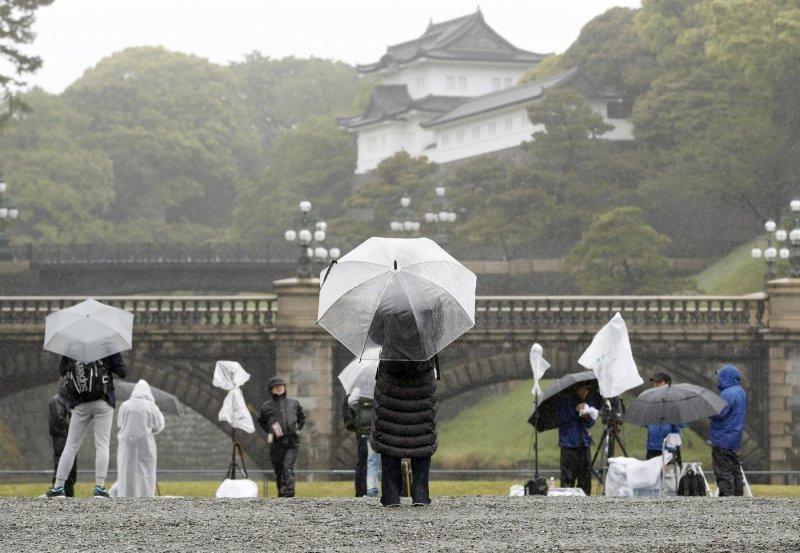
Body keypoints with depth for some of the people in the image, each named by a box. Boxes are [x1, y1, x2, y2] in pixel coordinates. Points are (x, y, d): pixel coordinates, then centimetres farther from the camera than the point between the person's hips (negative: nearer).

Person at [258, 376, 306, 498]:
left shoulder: (294, 403, 10)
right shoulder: (267, 406, 6)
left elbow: (302, 417, 26)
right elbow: (262, 421, 21)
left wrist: (298, 429, 12)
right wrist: (270, 430, 5)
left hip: (292, 442, -1)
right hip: (277, 442, 1)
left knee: (288, 468, -15)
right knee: (278, 470, 6)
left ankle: (288, 494, -23)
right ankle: (281, 494, 22)